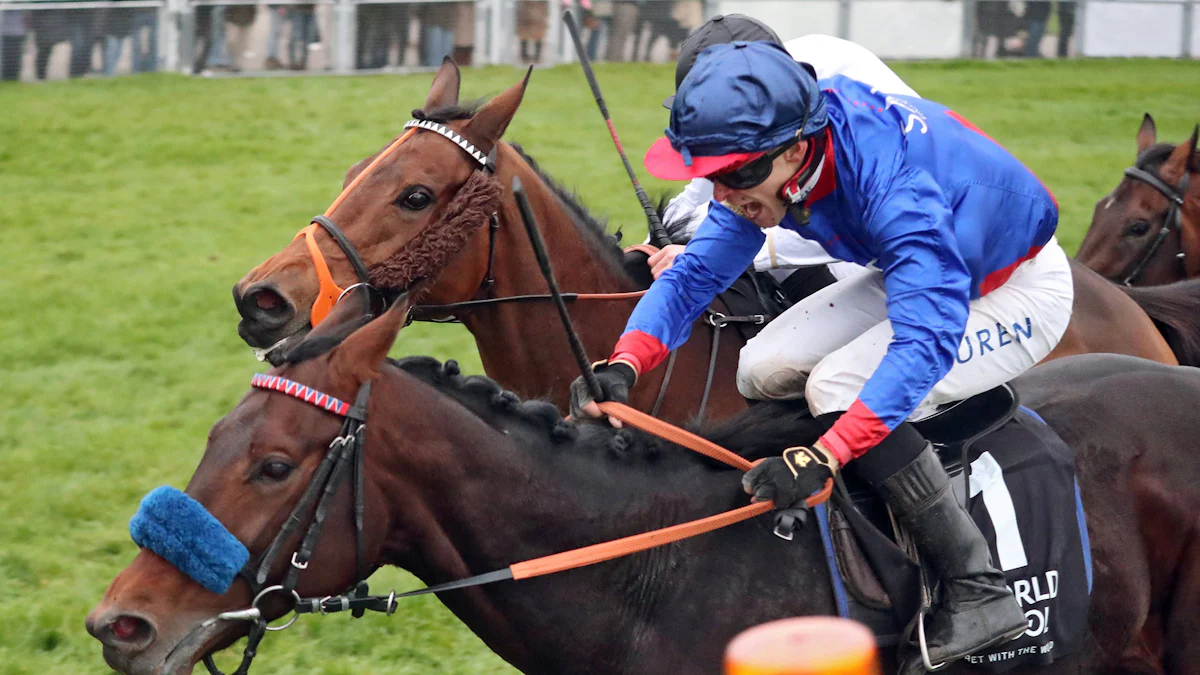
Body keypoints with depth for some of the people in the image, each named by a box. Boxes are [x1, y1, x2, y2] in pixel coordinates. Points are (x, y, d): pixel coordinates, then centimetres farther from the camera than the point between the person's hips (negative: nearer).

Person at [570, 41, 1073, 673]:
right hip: (929, 276, 8)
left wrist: (826, 455, -52)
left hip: (1023, 294, -8)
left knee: (839, 386, -27)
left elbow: (928, 339, -45)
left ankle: (978, 591, -19)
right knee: (765, 370, -8)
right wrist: (623, 364, -26)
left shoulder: (889, 181, -39)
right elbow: (697, 271, -7)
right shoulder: (765, 163, -14)